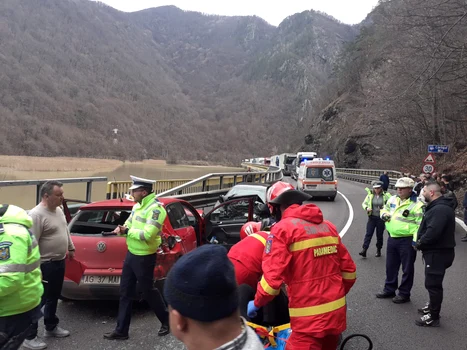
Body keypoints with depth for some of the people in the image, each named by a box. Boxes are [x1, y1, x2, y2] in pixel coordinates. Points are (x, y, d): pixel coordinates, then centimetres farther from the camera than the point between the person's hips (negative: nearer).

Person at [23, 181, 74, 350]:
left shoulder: (59, 210, 7)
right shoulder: (36, 215, -21)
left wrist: (71, 248, 24)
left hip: (59, 262, 9)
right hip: (45, 265, -9)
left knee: (53, 298, 20)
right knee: (39, 300, 1)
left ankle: (51, 327, 36)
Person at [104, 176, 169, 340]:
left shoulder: (155, 209, -22)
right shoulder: (137, 205, 7)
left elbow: (147, 235, -29)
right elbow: (129, 224, 13)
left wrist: (127, 231, -17)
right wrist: (122, 229, -11)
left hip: (145, 258, -9)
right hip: (131, 254, 9)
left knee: (148, 291, 6)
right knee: (125, 292, 13)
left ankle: (167, 321, 28)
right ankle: (121, 330, 24)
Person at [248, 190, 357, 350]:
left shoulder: (282, 229, -9)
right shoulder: (328, 226, 11)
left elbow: (273, 276, -17)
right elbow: (349, 270, 12)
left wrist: (257, 303, -1)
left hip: (310, 318, -7)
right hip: (336, 311, 8)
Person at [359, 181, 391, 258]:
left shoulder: (386, 195, -6)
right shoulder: (370, 195, 1)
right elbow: (364, 203, 9)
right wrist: (366, 208, -11)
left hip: (381, 218, -1)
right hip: (372, 217, 1)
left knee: (379, 235, 9)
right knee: (368, 233, -3)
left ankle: (378, 250, 25)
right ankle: (364, 250, -6)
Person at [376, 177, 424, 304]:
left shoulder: (417, 204, -14)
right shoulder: (392, 199, 7)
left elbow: (420, 224, -15)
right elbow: (385, 209, 24)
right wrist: (384, 214, 0)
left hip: (407, 240, -7)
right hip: (392, 238, 7)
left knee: (407, 269, 7)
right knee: (390, 266, 18)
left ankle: (404, 294, 19)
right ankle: (389, 289, 33)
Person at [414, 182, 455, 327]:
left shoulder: (440, 209, -24)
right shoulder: (438, 207, 14)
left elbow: (433, 232, -32)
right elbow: (429, 228, 19)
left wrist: (419, 243, -17)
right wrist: (421, 242, 6)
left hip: (438, 253, -11)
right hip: (437, 251, 11)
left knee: (433, 283, -3)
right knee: (433, 282, 24)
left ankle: (433, 317, 6)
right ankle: (432, 307, 40)